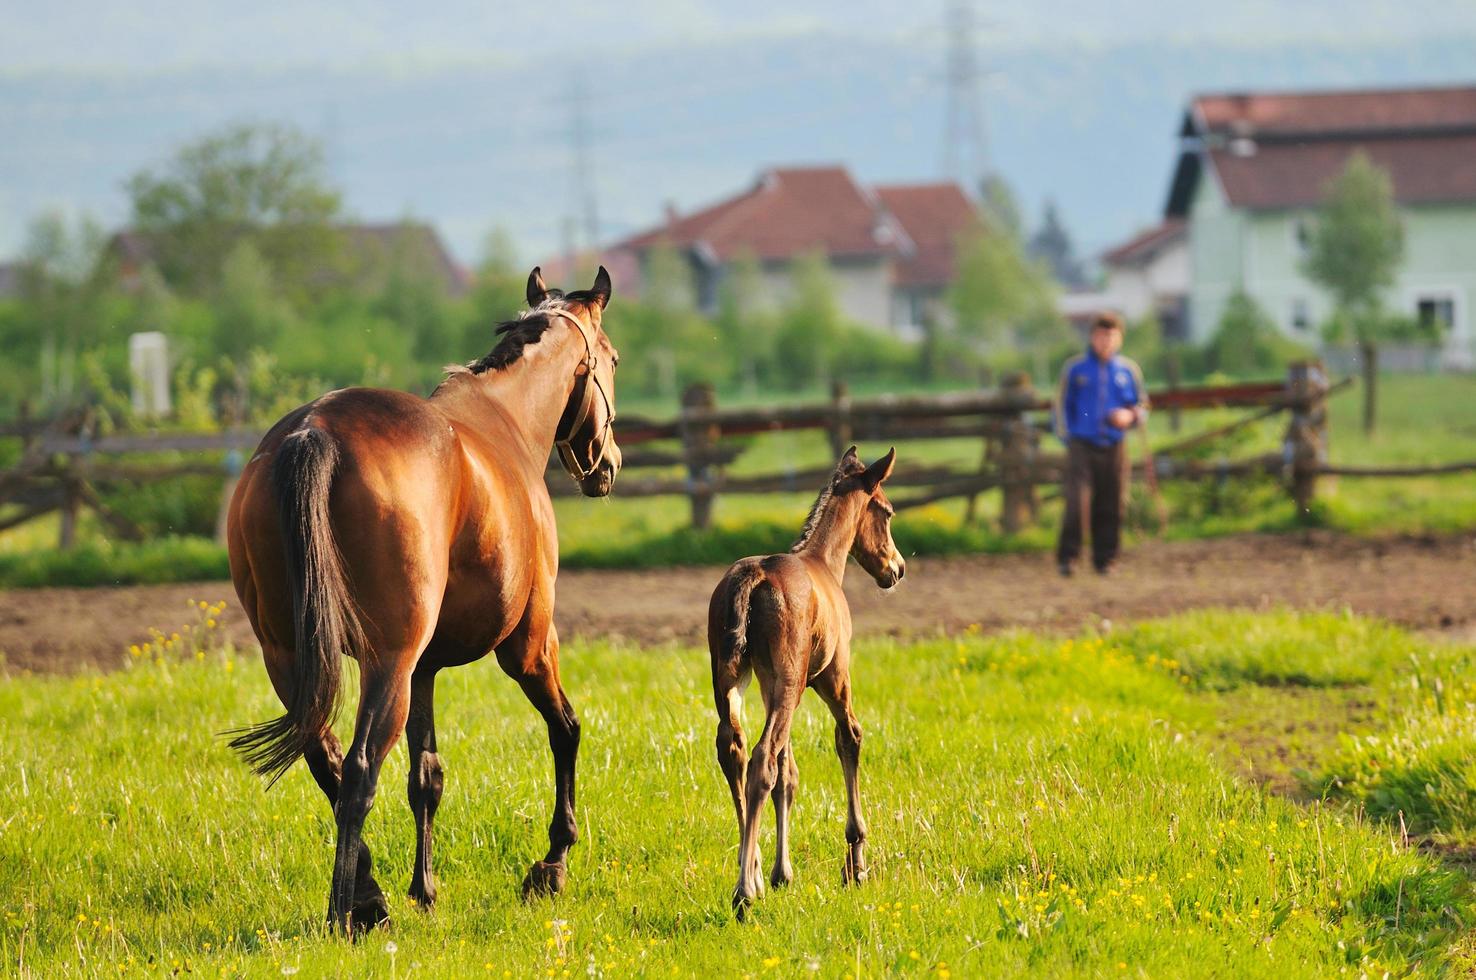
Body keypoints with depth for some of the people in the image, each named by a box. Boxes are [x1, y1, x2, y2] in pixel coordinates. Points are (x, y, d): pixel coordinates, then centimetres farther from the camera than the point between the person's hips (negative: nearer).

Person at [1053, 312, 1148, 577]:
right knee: (1077, 503, -15)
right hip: (1082, 446, -2)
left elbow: (1142, 406, 16)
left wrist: (1130, 416, -6)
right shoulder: (1075, 369, 5)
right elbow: (1063, 405, 11)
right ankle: (1067, 557, -9)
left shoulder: (1128, 371, 9)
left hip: (1114, 448, 2)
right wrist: (1067, 438, 2)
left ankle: (1105, 560, 13)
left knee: (1111, 508, 2)